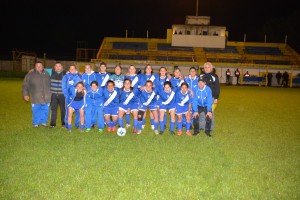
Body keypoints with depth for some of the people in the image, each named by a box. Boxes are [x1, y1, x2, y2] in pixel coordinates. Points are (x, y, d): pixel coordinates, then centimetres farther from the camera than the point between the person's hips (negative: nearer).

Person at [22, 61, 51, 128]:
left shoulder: (46, 74, 8)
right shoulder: (30, 75, 0)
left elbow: (51, 85, 17)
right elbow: (25, 85, 3)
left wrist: (50, 94, 18)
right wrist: (25, 94, -2)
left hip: (46, 98, 2)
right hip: (35, 99, -2)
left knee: (45, 111, 9)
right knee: (36, 111, 4)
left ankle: (44, 122, 26)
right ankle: (35, 123, 21)